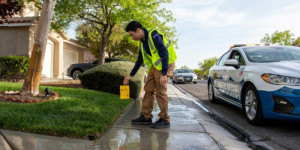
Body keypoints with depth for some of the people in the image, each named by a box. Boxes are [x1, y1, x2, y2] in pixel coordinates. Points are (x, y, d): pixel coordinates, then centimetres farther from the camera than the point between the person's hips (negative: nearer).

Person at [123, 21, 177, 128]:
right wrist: (130, 75, 20)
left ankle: (165, 120, 0)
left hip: (165, 63, -9)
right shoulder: (142, 42, 11)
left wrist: (164, 74, -26)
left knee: (160, 91, -10)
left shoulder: (153, 35, -17)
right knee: (149, 90, 5)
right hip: (155, 65, 9)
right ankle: (146, 117, 13)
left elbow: (165, 54, -22)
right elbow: (139, 61, 20)